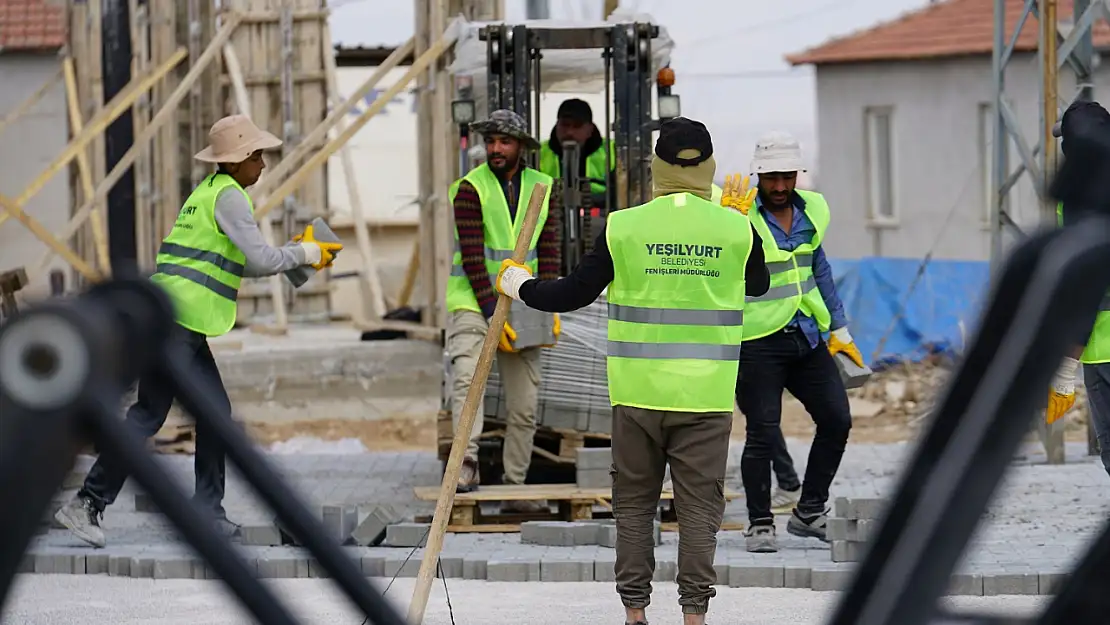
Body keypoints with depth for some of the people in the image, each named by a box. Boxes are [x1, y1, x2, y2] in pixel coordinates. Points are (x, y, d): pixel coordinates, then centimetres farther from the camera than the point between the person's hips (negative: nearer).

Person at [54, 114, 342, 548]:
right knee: (148, 414, -9)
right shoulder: (228, 196, -9)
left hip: (184, 326, 10)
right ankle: (88, 504, -9)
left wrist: (298, 253, 20)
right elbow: (261, 260, -15)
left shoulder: (209, 192, 21)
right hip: (176, 319, -10)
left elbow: (245, 264, 26)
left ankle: (207, 512, 12)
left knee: (215, 411, 11)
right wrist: (305, 254, 1)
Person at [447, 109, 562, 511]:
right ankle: (467, 466, -33)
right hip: (473, 302, -5)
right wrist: (493, 314, -20)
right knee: (467, 376, -26)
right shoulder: (471, 188, -9)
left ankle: (515, 489, 12)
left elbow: (549, 252, 5)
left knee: (525, 404, 5)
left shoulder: (541, 188, 6)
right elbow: (472, 257, -14)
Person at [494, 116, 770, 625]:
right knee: (699, 506, 6)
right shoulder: (737, 228, -5)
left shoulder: (624, 226, -7)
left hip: (639, 392, 0)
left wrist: (520, 286, 19)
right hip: (706, 395, 0)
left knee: (634, 503, 13)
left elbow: (573, 293, 2)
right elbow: (758, 286, 15)